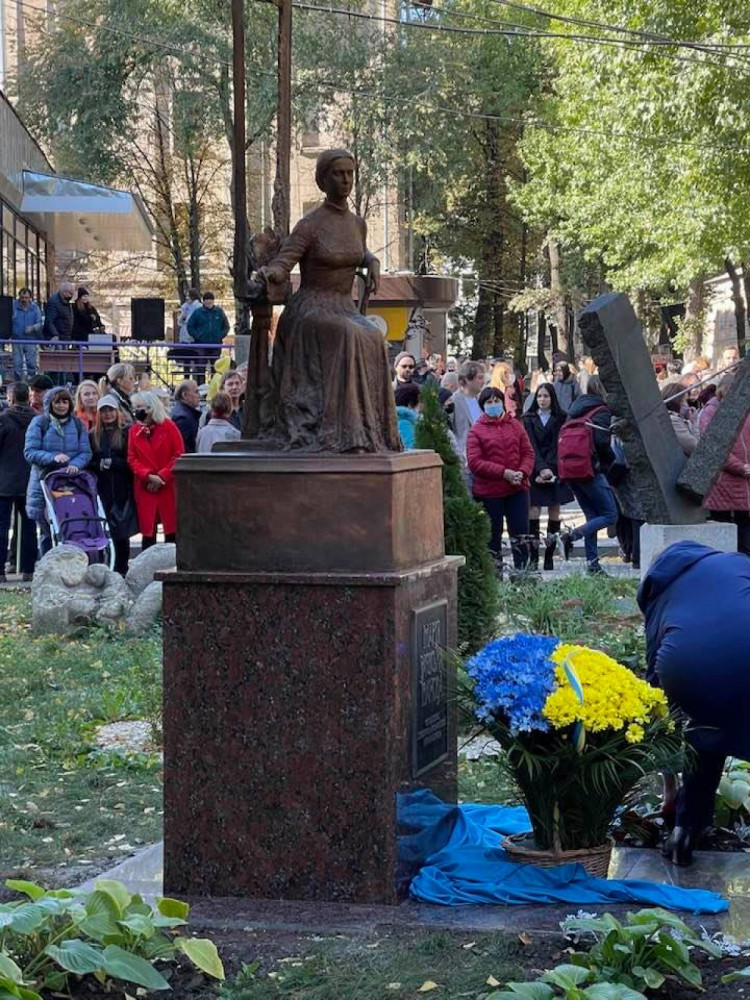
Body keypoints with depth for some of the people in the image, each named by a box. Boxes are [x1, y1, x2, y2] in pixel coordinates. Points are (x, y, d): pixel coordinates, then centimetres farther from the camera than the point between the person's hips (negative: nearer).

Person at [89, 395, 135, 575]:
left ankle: (121, 570, 8)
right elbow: (88, 462, 12)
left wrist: (111, 463, -10)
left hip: (122, 490, -2)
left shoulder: (127, 432, 2)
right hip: (102, 490, 2)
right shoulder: (93, 435, 13)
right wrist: (100, 464, -5)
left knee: (121, 533, 0)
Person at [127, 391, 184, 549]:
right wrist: (148, 475, -12)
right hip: (144, 487, 2)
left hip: (168, 486, -2)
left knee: (171, 530, 1)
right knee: (147, 530, 3)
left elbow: (179, 455, -4)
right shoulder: (134, 430, 7)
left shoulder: (169, 426, -1)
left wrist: (162, 476, -12)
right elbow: (132, 459, 4)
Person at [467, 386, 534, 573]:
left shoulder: (515, 425, 8)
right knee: (492, 538, 7)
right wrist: (504, 473, -18)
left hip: (517, 489, 3)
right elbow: (474, 463, -13)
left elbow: (528, 453, 8)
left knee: (520, 536, 2)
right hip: (488, 493, -2)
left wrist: (522, 472, -12)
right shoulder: (477, 431, -4)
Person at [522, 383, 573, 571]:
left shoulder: (560, 419, 6)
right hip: (534, 470, 0)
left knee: (554, 511, -1)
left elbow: (557, 446, -1)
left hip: (555, 470, 0)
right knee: (533, 509, -9)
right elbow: (531, 447, -1)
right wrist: (541, 469, -14)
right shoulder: (529, 419, 7)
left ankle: (549, 556, 3)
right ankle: (534, 557, -9)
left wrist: (549, 469, -11)